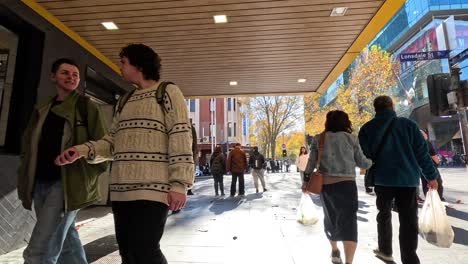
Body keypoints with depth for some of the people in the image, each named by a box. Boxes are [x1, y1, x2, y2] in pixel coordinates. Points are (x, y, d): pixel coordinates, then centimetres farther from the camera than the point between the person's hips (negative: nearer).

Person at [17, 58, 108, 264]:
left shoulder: (85, 106, -1)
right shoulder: (41, 110, 16)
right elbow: (28, 147, 19)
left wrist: (87, 179, -10)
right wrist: (25, 181, 11)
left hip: (67, 184, -6)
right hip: (40, 184, 6)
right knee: (66, 245, 14)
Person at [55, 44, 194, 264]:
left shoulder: (168, 92, 0)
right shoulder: (124, 101, 22)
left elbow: (180, 139, -10)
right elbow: (113, 140, 18)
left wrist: (179, 184, -18)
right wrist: (82, 150, 0)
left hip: (152, 188, -7)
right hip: (121, 190, 7)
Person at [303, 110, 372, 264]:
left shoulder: (318, 139, 4)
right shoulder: (351, 138, 1)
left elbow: (311, 162, 1)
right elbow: (362, 163, 5)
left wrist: (306, 180, 7)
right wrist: (373, 161, 26)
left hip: (325, 185, 3)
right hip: (346, 185, -2)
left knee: (330, 218, 21)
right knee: (348, 222, -2)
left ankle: (334, 251, 38)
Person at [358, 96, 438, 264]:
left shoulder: (367, 128, 0)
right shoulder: (408, 124, 1)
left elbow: (364, 156, 1)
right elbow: (422, 152, 2)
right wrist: (431, 176, 10)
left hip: (382, 179, 1)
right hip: (408, 179, 0)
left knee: (384, 215, 19)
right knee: (409, 221, 4)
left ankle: (385, 251, 31)